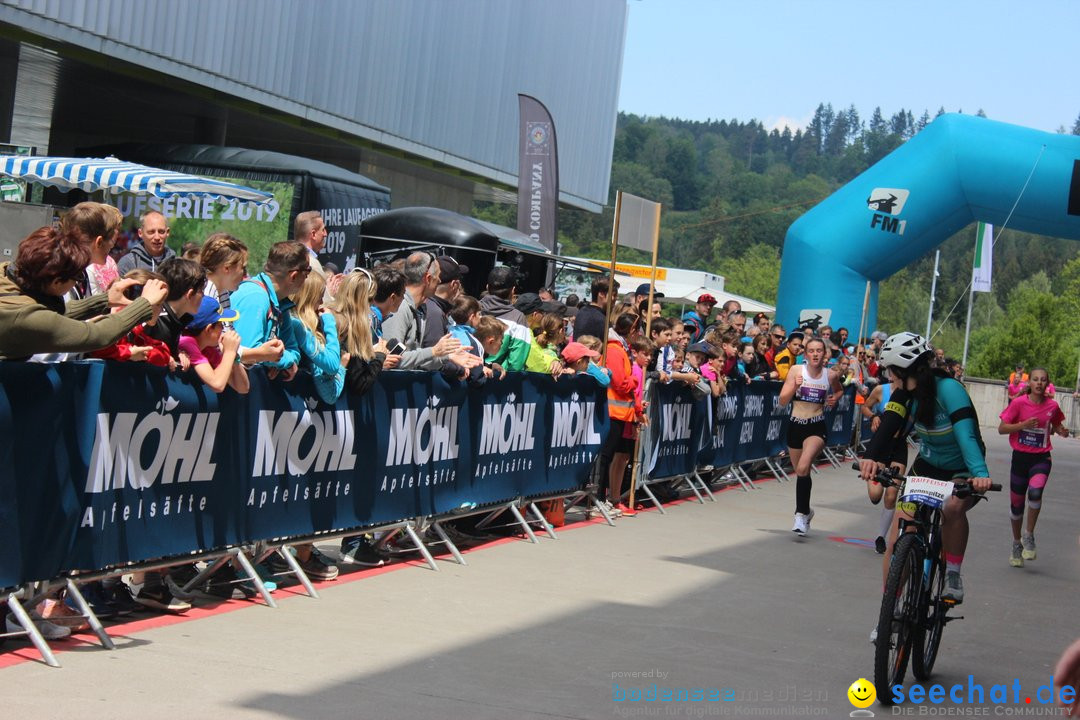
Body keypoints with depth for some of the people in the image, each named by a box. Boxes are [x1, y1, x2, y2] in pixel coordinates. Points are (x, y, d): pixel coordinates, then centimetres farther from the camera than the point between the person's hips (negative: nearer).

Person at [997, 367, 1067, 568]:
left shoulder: (1052, 406, -2)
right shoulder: (1019, 403, -8)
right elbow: (1002, 428, -8)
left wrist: (1061, 431, -6)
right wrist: (1023, 424, -22)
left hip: (1041, 458, 0)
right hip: (1020, 456, 0)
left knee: (1035, 492, -28)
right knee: (1016, 504, 9)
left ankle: (1029, 536, -8)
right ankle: (1017, 544, 32)